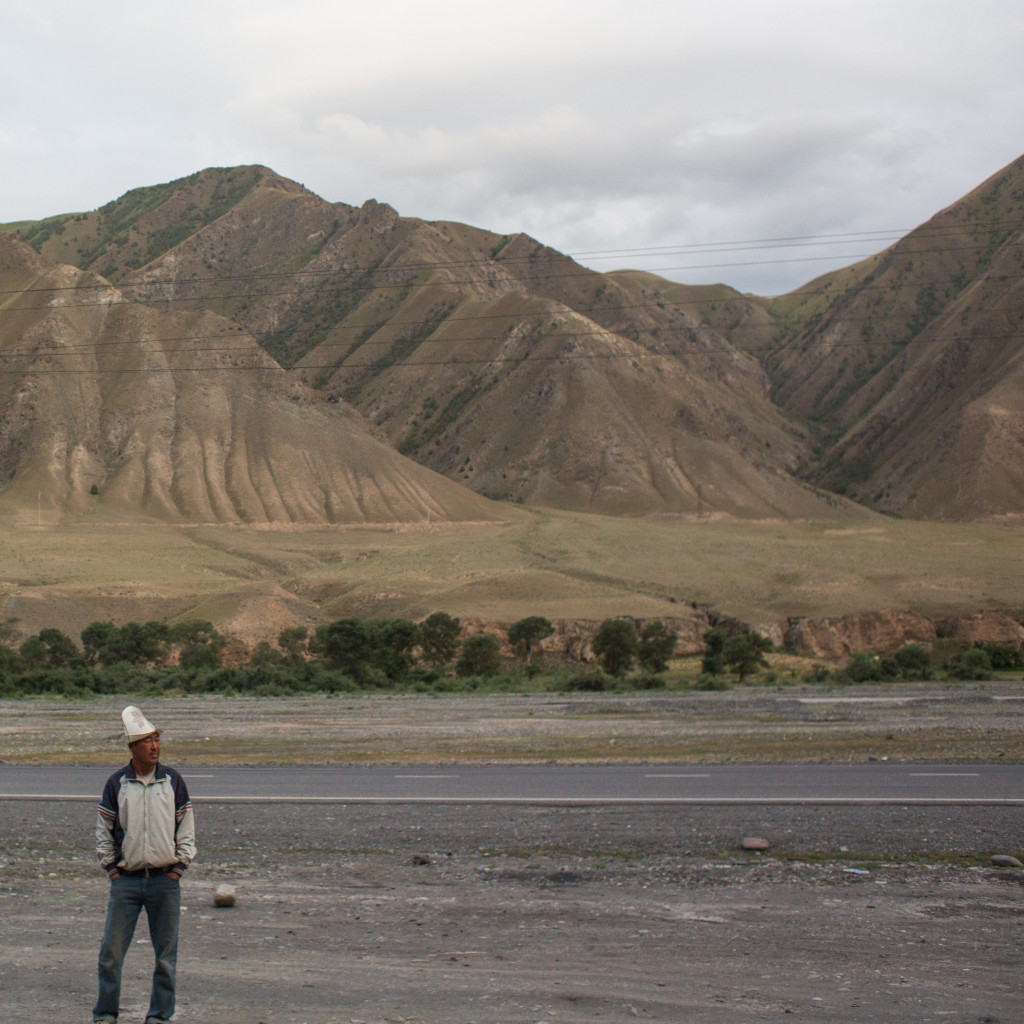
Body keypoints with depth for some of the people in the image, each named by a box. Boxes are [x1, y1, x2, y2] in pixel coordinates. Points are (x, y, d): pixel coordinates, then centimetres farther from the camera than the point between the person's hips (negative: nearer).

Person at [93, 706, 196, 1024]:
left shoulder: (173, 781, 4)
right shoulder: (116, 783, 2)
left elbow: (187, 827, 9)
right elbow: (103, 830, 8)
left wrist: (179, 866, 2)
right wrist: (111, 867, 2)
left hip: (165, 880, 1)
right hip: (126, 879, -1)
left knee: (166, 953, 5)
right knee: (111, 951, 0)